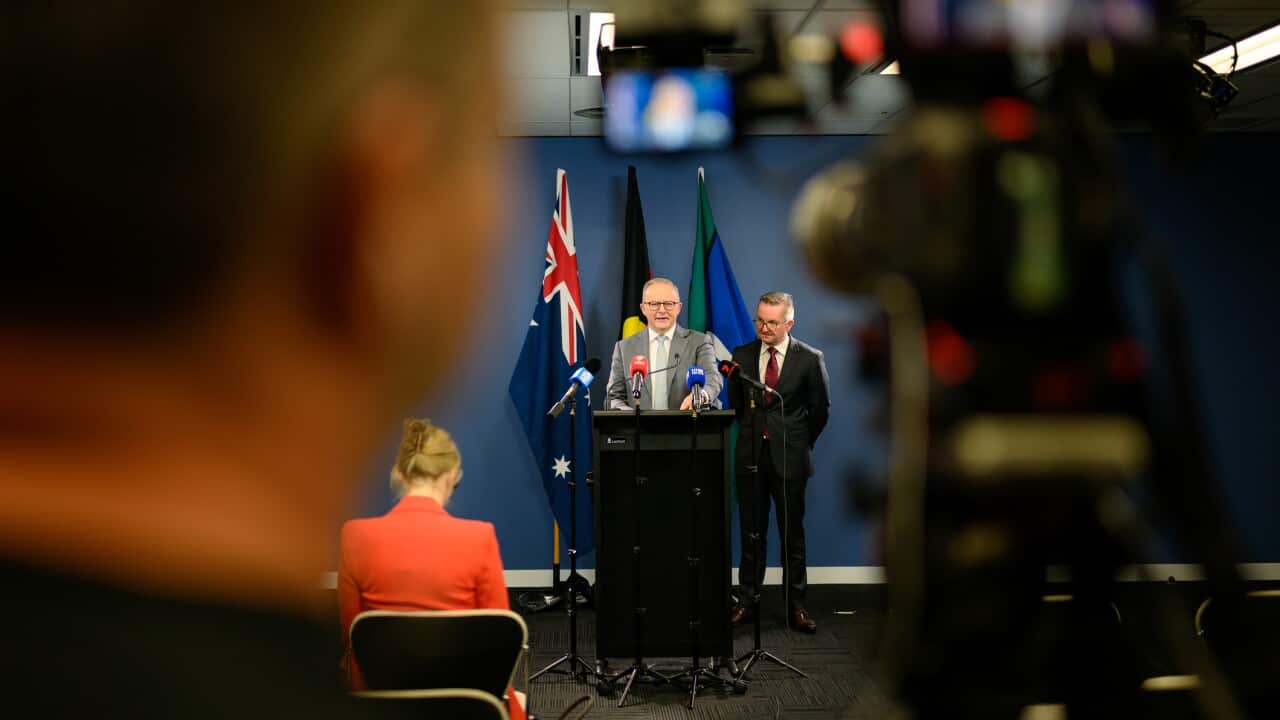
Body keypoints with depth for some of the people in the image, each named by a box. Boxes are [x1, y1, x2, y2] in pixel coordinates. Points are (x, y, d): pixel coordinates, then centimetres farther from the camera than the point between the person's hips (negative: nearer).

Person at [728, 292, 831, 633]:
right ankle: (747, 601, 15)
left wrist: (799, 443, 10)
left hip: (790, 457, -2)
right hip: (751, 455, 2)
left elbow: (820, 408, 6)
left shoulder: (810, 359, -3)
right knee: (751, 532, 7)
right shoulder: (741, 355, 4)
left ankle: (795, 604, 12)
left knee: (793, 533, 5)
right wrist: (753, 434, 13)